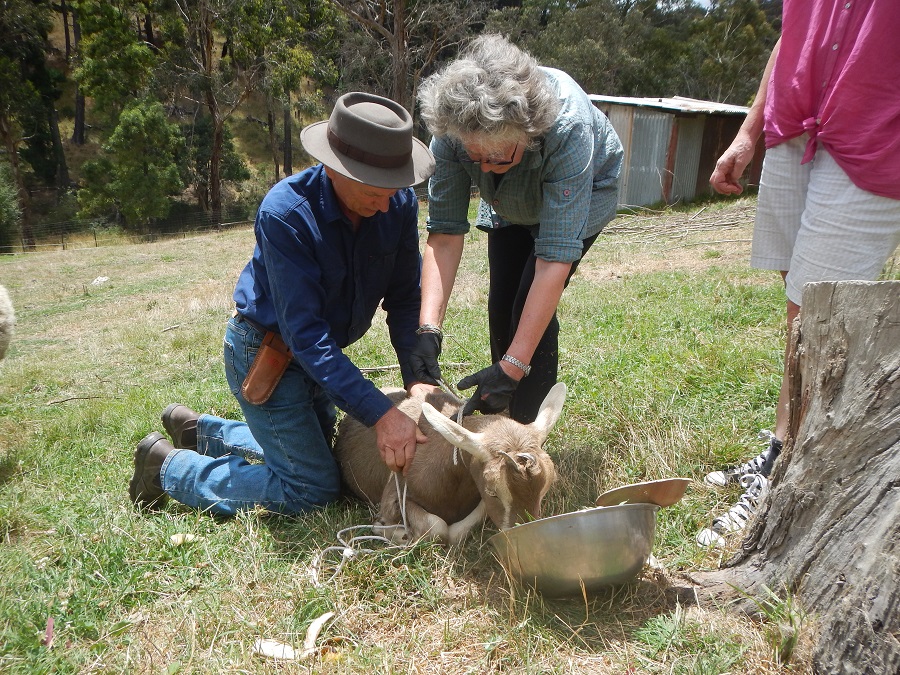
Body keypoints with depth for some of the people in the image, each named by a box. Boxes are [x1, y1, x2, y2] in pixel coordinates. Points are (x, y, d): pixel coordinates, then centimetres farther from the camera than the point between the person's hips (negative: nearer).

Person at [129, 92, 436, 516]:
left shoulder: (399, 202, -16)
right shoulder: (284, 213, -31)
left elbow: (404, 299, -9)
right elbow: (304, 331, -35)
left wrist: (418, 377, -22)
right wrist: (379, 413, -39)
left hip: (322, 350, 7)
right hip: (265, 352, -7)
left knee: (311, 448, 26)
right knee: (311, 489, -7)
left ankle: (197, 429, 43)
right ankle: (169, 466, 9)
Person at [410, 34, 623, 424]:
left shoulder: (568, 128, -43)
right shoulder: (451, 129, -33)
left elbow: (555, 255, -44)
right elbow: (445, 231, -29)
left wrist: (513, 366, -45)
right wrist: (429, 328, -40)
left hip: (580, 198, -3)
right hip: (509, 206, 4)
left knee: (532, 307, -17)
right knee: (501, 303, 0)